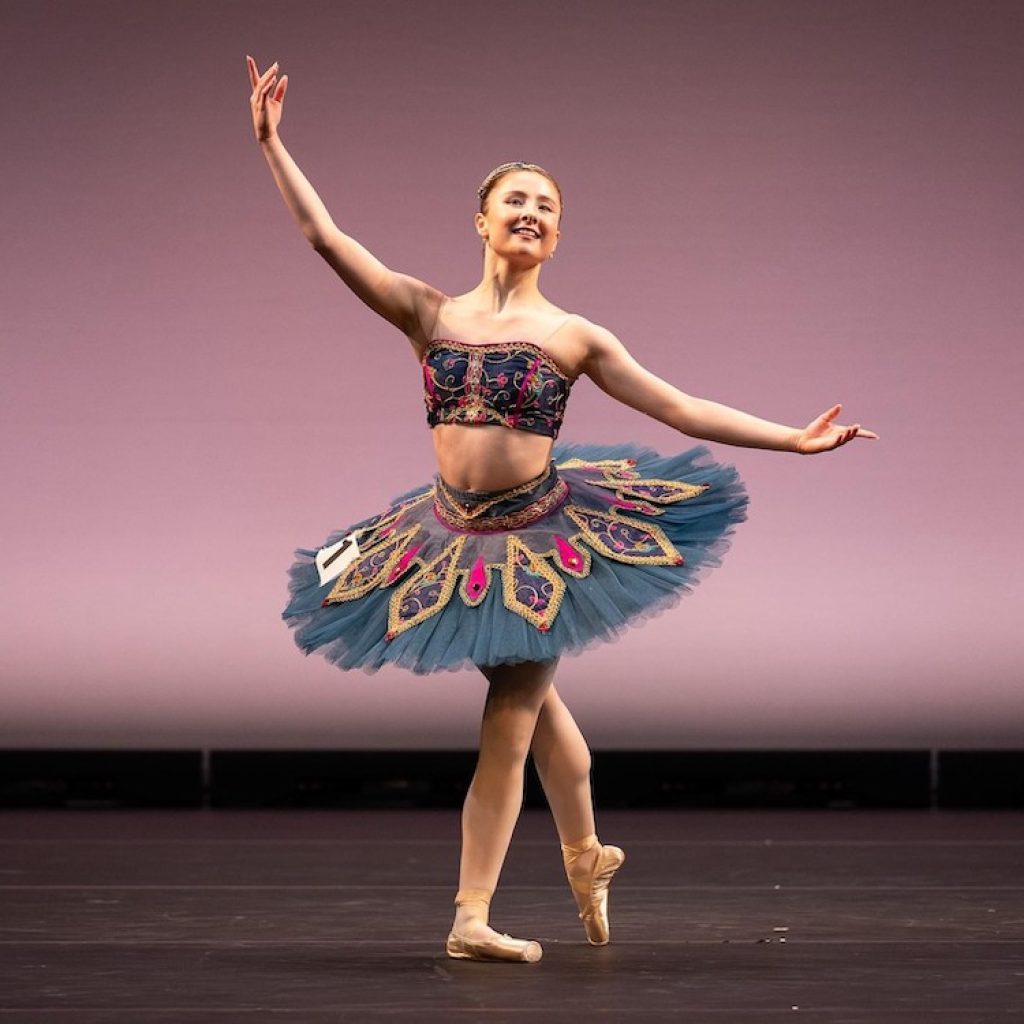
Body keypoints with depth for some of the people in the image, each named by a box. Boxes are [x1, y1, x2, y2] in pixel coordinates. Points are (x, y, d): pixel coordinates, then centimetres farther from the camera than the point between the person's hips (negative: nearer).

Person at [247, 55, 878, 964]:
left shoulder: (574, 335, 0)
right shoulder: (430, 313, 2)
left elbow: (683, 410, 1)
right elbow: (327, 238, -3)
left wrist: (796, 439, -4)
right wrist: (272, 143, -8)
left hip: (542, 538, -2)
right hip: (456, 538, 2)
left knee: (508, 729, -2)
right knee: (534, 702, 17)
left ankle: (473, 916, 6)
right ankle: (586, 856, 39)